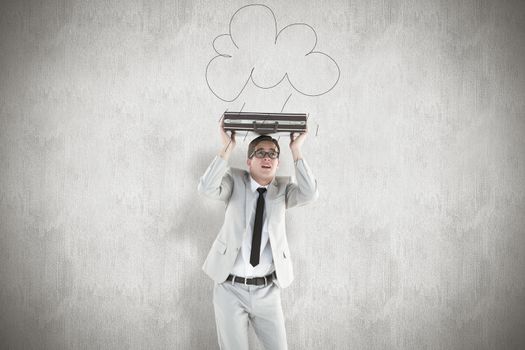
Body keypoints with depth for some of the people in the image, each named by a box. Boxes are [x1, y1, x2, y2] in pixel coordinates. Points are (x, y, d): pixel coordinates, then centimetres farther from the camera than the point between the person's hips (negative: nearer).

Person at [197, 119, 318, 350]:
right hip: (231, 289, -1)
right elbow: (207, 189, -21)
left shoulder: (283, 188, 2)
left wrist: (296, 150, -18)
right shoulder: (235, 181, -2)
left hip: (267, 290, 2)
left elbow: (309, 194, -18)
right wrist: (227, 147, -23)